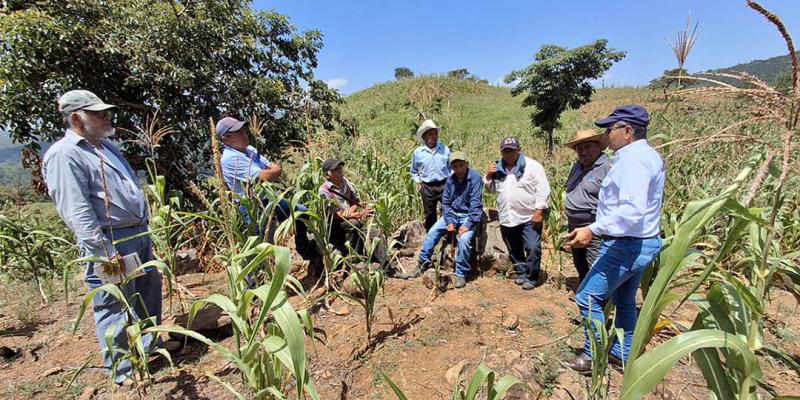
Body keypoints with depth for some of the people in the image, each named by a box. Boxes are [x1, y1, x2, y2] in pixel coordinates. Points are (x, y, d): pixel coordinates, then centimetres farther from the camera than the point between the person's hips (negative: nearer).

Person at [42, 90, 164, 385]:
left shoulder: (106, 145, 16)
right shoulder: (64, 155, -12)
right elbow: (77, 211, -20)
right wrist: (104, 252, -23)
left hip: (139, 235, 9)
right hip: (111, 243, -9)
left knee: (150, 295, 20)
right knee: (115, 308, 3)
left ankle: (152, 344, 38)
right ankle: (123, 371, 18)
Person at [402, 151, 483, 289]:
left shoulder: (475, 178, -18)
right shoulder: (450, 180, -1)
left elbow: (476, 203, -21)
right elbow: (445, 202, 4)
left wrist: (468, 225, -26)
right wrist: (449, 222, -7)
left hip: (468, 216, -5)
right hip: (452, 214, 5)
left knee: (464, 239, -28)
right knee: (433, 231, -5)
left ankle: (461, 274, -8)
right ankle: (424, 262, 14)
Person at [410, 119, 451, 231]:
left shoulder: (445, 149, 3)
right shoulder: (418, 152, 1)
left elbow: (451, 167, 12)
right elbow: (414, 171, 14)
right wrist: (418, 182, 1)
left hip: (445, 186, 0)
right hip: (427, 188, 0)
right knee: (429, 215, 11)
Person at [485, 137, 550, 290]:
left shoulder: (532, 165, -7)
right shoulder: (498, 169, 9)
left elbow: (543, 190, -11)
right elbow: (491, 189, 19)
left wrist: (539, 211, -16)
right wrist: (489, 176, 1)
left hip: (529, 218, -5)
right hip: (507, 219, 5)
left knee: (533, 248, -9)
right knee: (514, 251, 16)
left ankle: (531, 278, 9)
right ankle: (521, 274, 33)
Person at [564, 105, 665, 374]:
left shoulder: (633, 160, -21)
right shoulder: (649, 156, 11)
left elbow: (632, 211, -32)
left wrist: (593, 230, -33)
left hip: (626, 245, -11)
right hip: (643, 242, 11)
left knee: (588, 297, -1)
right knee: (624, 300, 21)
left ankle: (594, 357, 13)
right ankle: (623, 354, 35)